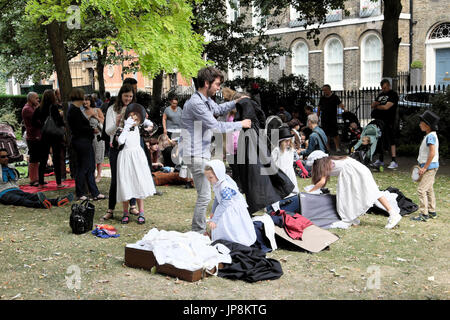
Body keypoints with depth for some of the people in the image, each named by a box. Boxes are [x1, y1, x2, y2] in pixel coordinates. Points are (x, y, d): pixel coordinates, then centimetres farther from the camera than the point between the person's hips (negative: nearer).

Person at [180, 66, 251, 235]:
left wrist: (235, 102, 20)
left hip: (202, 153, 11)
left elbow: (218, 109, 35)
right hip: (196, 154, -11)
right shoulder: (196, 103, -21)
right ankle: (197, 232, 0)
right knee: (204, 196, -9)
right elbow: (216, 126, -21)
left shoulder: (207, 100, 12)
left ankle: (201, 229, 27)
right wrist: (240, 124, -10)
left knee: (204, 194, 17)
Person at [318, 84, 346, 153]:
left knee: (335, 134, -8)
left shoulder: (335, 97, -2)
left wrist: (343, 108, -31)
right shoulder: (322, 98, 11)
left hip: (333, 119, -4)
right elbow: (319, 108, 16)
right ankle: (327, 148, 15)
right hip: (324, 119, 4)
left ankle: (338, 148, -4)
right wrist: (317, 117, 12)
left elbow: (340, 104, -12)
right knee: (326, 134, 7)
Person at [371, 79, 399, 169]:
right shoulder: (381, 94, 19)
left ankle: (394, 161, -11)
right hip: (380, 121, 8)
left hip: (389, 122, -8)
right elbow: (373, 105, 18)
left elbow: (386, 107, -16)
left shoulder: (393, 94, -6)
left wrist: (377, 106, 1)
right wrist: (375, 103, -5)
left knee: (391, 141, -10)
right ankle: (380, 160, 22)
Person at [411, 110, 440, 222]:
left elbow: (432, 153, -25)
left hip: (430, 166, -10)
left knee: (421, 189, -10)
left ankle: (424, 214, -8)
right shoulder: (429, 135, 12)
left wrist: (424, 168, -22)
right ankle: (432, 212, 26)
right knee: (429, 189, 17)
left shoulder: (430, 136, -19)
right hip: (429, 167, 10)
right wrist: (423, 167, 19)